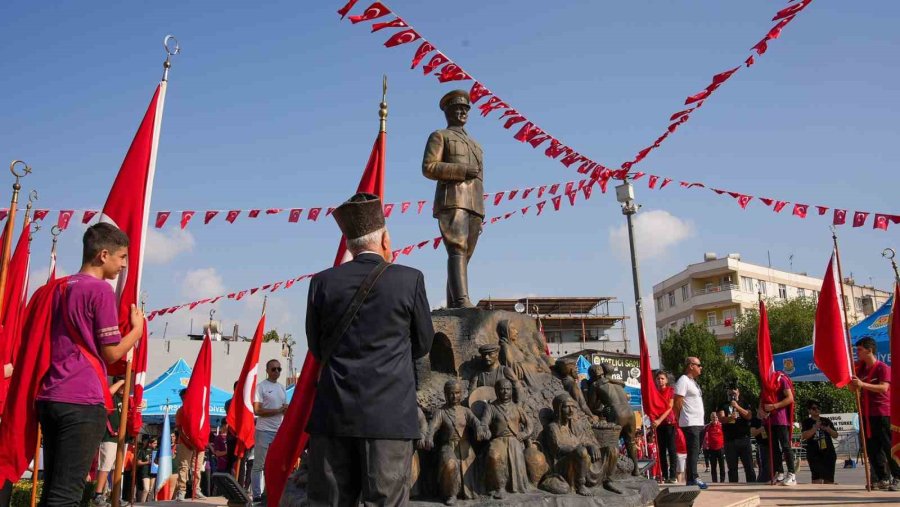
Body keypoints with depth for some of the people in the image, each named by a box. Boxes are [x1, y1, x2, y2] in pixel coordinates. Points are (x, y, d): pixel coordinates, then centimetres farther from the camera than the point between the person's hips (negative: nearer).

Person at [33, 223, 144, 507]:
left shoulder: (59, 287, 15)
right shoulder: (101, 290, -9)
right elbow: (111, 353, -9)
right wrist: (138, 327, 7)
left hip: (49, 397, 8)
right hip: (83, 401, -8)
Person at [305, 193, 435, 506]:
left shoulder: (323, 282, 2)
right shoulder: (410, 279, -3)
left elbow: (317, 349, 11)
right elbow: (423, 345, 8)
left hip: (333, 414, 3)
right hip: (389, 413, -2)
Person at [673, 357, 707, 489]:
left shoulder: (693, 382, 20)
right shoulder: (683, 381, -10)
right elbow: (677, 403, -14)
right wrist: (681, 419, -8)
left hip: (699, 423, 9)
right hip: (690, 423, -9)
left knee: (695, 451, 10)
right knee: (693, 450, -10)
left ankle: (691, 479, 15)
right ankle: (693, 478, -8)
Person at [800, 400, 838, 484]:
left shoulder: (826, 421, 13)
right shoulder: (806, 422, 2)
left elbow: (835, 435, 11)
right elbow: (804, 436, -11)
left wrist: (827, 429, -9)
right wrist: (815, 428, -19)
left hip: (828, 453, 4)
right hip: (814, 454, -4)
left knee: (829, 479, 4)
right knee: (817, 477, -17)